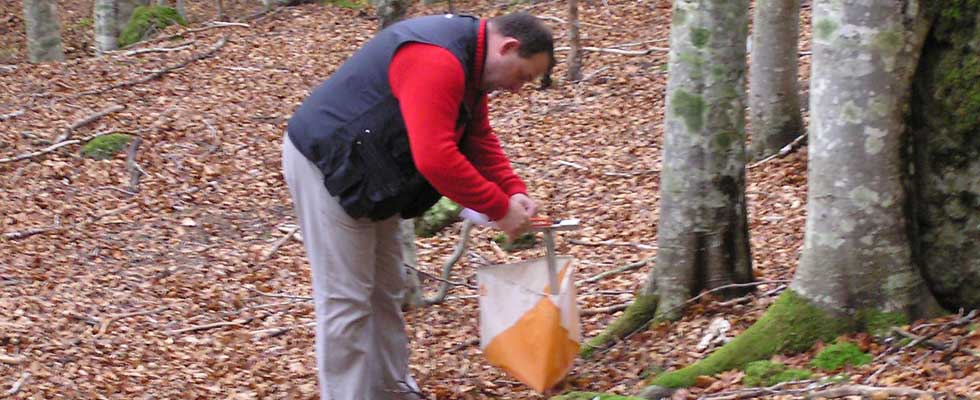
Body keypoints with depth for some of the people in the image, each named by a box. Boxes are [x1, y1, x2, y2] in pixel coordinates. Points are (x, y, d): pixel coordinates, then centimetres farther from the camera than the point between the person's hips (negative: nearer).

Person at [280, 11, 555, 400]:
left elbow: (479, 140, 11)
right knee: (346, 298, -6)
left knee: (386, 289, 17)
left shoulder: (469, 62, 6)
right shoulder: (436, 60, -29)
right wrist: (499, 208, -26)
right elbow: (436, 158, -35)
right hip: (327, 164, -11)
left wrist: (514, 192, -4)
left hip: (369, 170, 11)